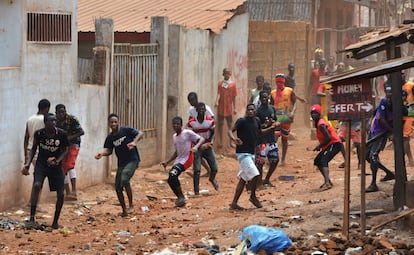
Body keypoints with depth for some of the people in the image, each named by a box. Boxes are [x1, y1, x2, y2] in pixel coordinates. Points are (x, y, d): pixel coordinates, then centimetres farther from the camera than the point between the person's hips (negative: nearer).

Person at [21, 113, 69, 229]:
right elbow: (33, 149, 3)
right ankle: (32, 218, -26)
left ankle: (55, 221, 17)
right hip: (41, 164, -1)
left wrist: (58, 160, -17)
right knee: (36, 185, -27)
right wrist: (28, 164, -6)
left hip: (56, 166, 1)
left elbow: (65, 150, 0)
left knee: (60, 194, -3)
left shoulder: (61, 134, -14)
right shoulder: (39, 134, -13)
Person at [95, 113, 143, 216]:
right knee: (118, 187, 3)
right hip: (121, 163, 6)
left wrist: (134, 142, -29)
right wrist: (102, 154, -19)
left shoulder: (126, 130, -9)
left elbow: (140, 133, -11)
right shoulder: (110, 137, 4)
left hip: (132, 160, -6)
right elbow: (108, 150, 3)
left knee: (124, 179, -28)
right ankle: (124, 210, 19)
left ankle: (131, 205, -14)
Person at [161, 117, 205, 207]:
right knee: (170, 180, 0)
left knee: (172, 175, -24)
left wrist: (196, 147, -31)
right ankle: (180, 198, 17)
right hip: (178, 160, 8)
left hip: (187, 159, -8)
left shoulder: (188, 133, -9)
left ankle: (181, 197, -11)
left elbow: (201, 139, -12)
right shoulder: (174, 136, 15)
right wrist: (167, 162, 18)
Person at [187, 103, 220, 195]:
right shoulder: (191, 122, -9)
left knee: (214, 169, 2)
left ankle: (212, 179, 37)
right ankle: (196, 191, -3)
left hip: (208, 148, 2)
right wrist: (199, 145, -15)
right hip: (197, 148, -2)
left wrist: (210, 143, -8)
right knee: (196, 170, -10)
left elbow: (212, 133, 8)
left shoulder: (210, 121, -4)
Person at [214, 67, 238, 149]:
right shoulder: (220, 83, 4)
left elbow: (234, 97, 2)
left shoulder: (233, 84, 1)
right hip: (221, 107, 1)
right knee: (220, 124, 4)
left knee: (230, 124, 4)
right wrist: (216, 101, -22)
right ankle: (220, 141, 11)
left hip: (229, 107, -1)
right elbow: (218, 93, -4)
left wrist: (234, 108, 1)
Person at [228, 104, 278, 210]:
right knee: (255, 175, -18)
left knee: (244, 178, 9)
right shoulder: (242, 121, -12)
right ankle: (253, 196, 4)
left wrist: (271, 128, 13)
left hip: (251, 153, 8)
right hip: (242, 153, -8)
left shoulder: (257, 121, 9)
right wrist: (233, 138, -41)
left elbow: (259, 132, 28)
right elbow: (230, 131, -20)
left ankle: (234, 203, 13)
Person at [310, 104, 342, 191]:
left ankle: (327, 183, -42)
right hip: (328, 146, 11)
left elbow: (328, 138, -25)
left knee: (324, 161, -27)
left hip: (335, 144, -11)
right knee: (317, 161, 17)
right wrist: (320, 146, 7)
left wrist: (319, 146, -16)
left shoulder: (321, 124, -18)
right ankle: (327, 181, 24)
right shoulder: (317, 123, 12)